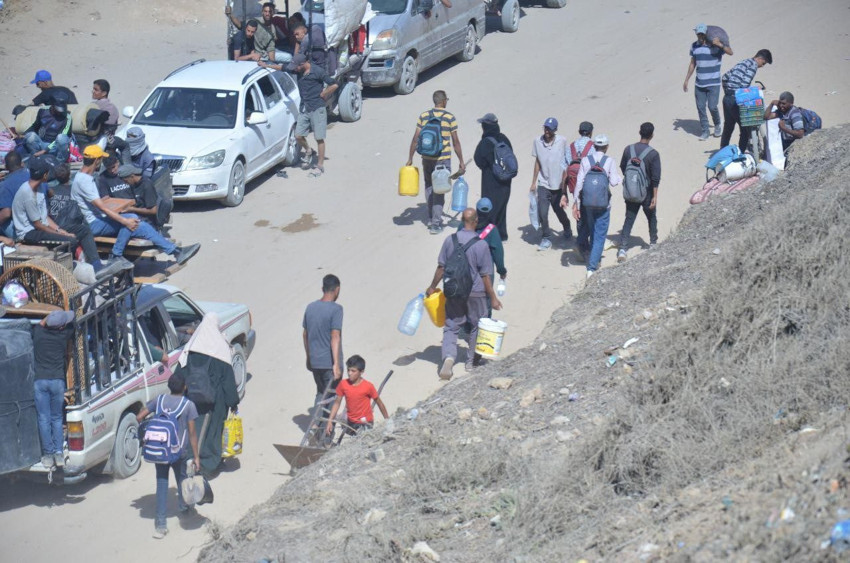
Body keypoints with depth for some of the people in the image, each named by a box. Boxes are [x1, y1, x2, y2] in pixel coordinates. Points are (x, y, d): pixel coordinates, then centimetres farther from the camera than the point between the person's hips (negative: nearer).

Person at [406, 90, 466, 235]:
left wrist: (410, 158, 10)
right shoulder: (450, 117, -6)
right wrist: (461, 162, 2)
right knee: (439, 190, 1)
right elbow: (455, 142, -5)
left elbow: (416, 139, 2)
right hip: (443, 158, -3)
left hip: (427, 158, 3)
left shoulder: (423, 116, 2)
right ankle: (435, 224, -1)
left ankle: (431, 219, 24)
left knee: (429, 187, 19)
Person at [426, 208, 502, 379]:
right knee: (476, 326, 18)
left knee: (451, 327, 10)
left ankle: (448, 357, -14)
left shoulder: (450, 240, -7)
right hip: (476, 293, -2)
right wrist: (493, 298, -2)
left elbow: (441, 267, 0)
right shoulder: (481, 244, -15)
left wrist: (432, 287, 14)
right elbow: (485, 275, -11)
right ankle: (471, 361, 28)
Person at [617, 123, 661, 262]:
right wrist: (655, 197, -12)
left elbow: (622, 167, 8)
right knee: (651, 218, 21)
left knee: (629, 220, 5)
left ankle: (623, 249, -7)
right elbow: (656, 178, -17)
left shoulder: (628, 150, -7)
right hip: (646, 192, -2)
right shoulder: (653, 154, -17)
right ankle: (653, 243, 36)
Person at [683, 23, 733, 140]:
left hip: (713, 83, -4)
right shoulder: (694, 46, 5)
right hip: (699, 83, 4)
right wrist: (686, 80, 14)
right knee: (700, 107, 3)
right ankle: (705, 131, 15)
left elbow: (730, 52, -20)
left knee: (712, 106, -9)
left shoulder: (716, 44, -7)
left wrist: (720, 44, -35)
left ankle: (717, 125, 19)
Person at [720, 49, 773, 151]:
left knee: (728, 128, 17)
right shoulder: (753, 65, -7)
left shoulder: (744, 62, 21)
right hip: (735, 100, -9)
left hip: (727, 98, 9)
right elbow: (745, 84, -20)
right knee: (745, 129, 0)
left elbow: (725, 77, 22)